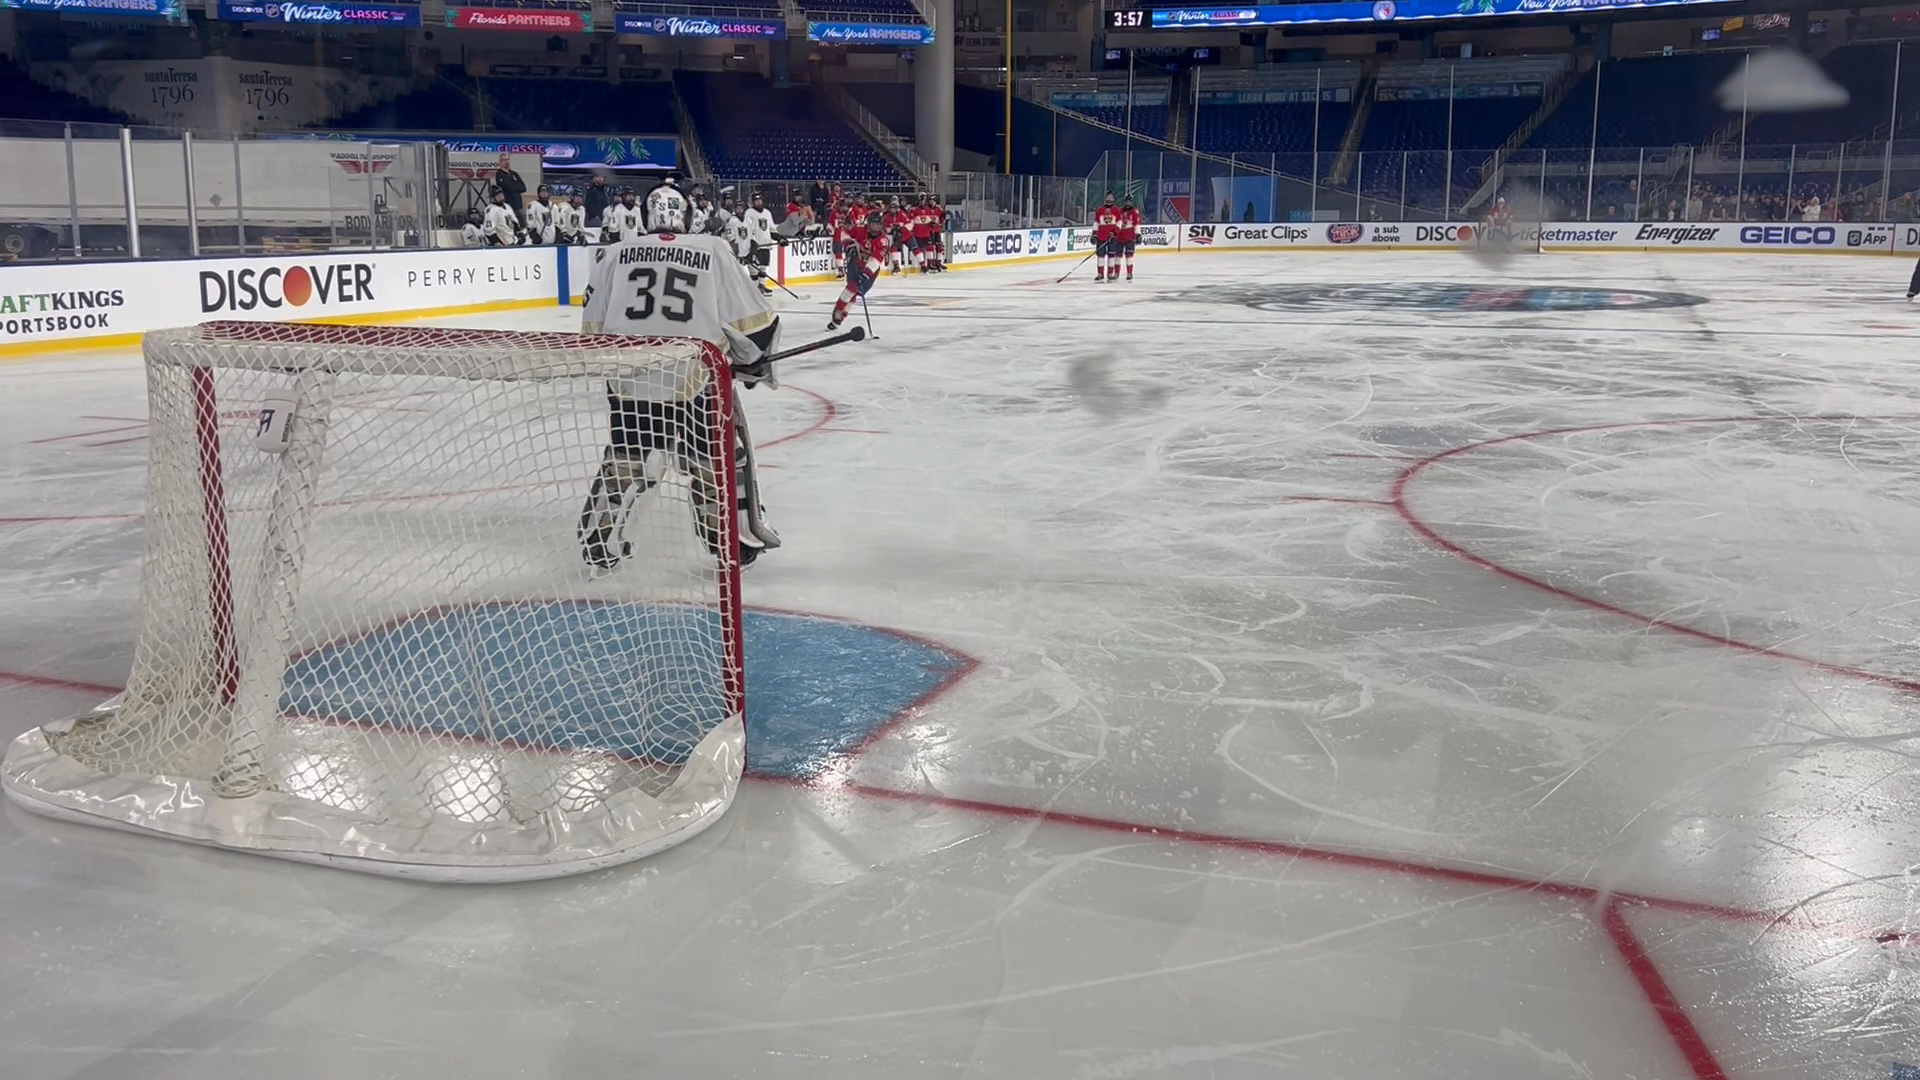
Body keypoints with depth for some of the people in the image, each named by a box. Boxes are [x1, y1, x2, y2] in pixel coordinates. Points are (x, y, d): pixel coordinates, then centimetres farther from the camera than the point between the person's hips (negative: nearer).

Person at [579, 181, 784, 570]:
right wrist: (755, 361, 19)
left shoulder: (615, 254, 7)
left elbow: (593, 327, 12)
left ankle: (598, 541, 26)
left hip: (628, 375, 3)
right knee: (722, 455, 16)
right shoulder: (713, 251, 0)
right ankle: (738, 537, 19)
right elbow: (751, 321, 1)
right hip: (695, 375, -3)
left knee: (625, 456, 23)